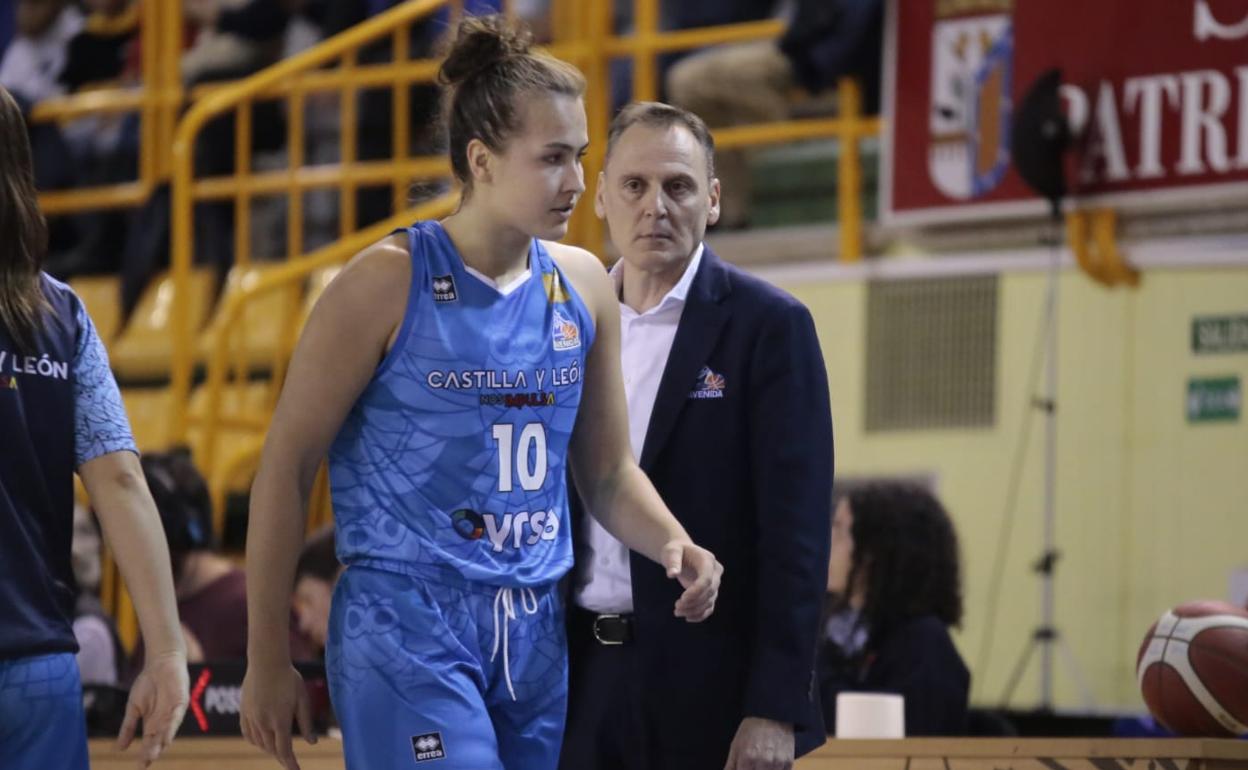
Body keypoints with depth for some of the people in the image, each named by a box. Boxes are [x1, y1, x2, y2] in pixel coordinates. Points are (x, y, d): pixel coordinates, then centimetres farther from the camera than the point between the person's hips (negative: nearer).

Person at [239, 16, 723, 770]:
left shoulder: (583, 285, 9)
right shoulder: (389, 283, -8)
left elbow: (608, 472, 19)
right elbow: (288, 463, -5)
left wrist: (671, 544, -3)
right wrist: (268, 659, -6)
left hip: (535, 633, 6)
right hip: (407, 623, -6)